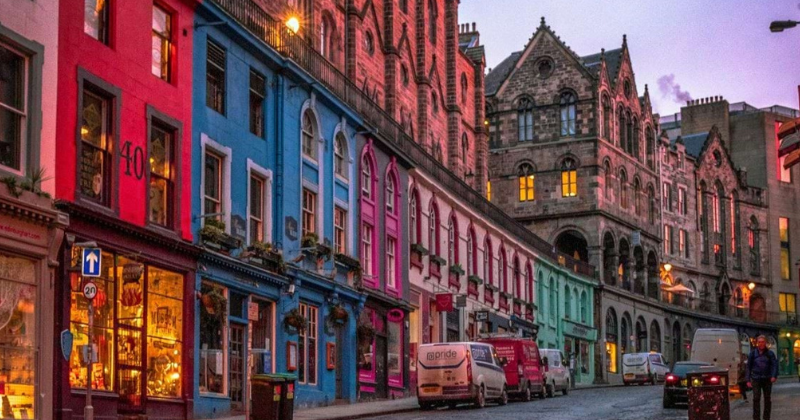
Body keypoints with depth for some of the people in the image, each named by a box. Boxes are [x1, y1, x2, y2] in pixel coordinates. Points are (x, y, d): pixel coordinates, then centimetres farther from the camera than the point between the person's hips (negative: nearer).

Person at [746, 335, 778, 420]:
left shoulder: (770, 353, 4)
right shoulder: (753, 353, 4)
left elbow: (775, 364, -3)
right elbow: (748, 367, 6)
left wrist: (774, 376, -19)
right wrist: (748, 380, 0)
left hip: (767, 379, 1)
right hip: (756, 379, -1)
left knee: (767, 399, 6)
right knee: (756, 399, -5)